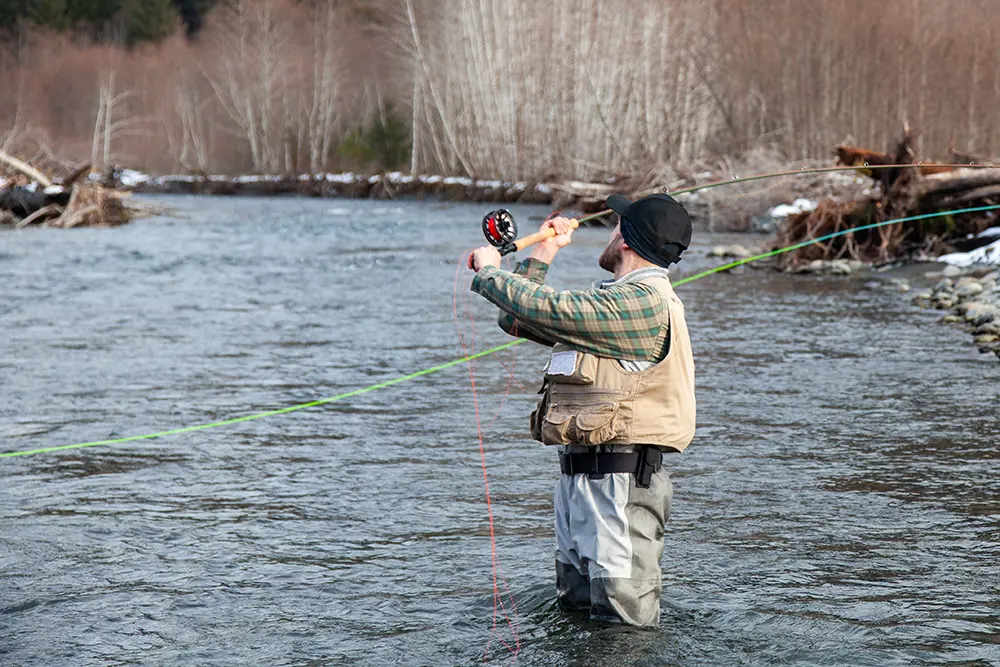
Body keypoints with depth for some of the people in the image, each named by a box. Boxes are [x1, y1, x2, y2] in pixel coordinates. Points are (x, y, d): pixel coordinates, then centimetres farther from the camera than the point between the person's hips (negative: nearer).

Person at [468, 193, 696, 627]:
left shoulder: (641, 301, -15)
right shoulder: (618, 299, 19)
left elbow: (543, 309, -18)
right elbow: (519, 322, 23)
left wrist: (488, 270, -1)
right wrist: (542, 254, 23)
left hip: (617, 479, -11)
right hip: (581, 475, 11)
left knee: (621, 617, -7)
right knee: (575, 606, 18)